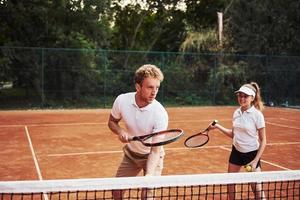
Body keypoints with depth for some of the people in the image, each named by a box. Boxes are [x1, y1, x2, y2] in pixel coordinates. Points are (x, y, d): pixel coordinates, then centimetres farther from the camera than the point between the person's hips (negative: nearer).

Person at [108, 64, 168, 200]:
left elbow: (155, 150, -31)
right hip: (130, 154, 3)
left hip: (151, 156, -3)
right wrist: (120, 131, -23)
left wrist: (149, 175, -46)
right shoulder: (122, 100, -21)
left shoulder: (161, 114, -31)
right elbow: (112, 122, -1)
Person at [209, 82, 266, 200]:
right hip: (236, 151, 6)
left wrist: (255, 161, -18)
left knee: (257, 189, -3)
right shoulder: (236, 112, 1)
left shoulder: (257, 115, -15)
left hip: (251, 153, -5)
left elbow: (263, 140, -12)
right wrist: (218, 127, 3)